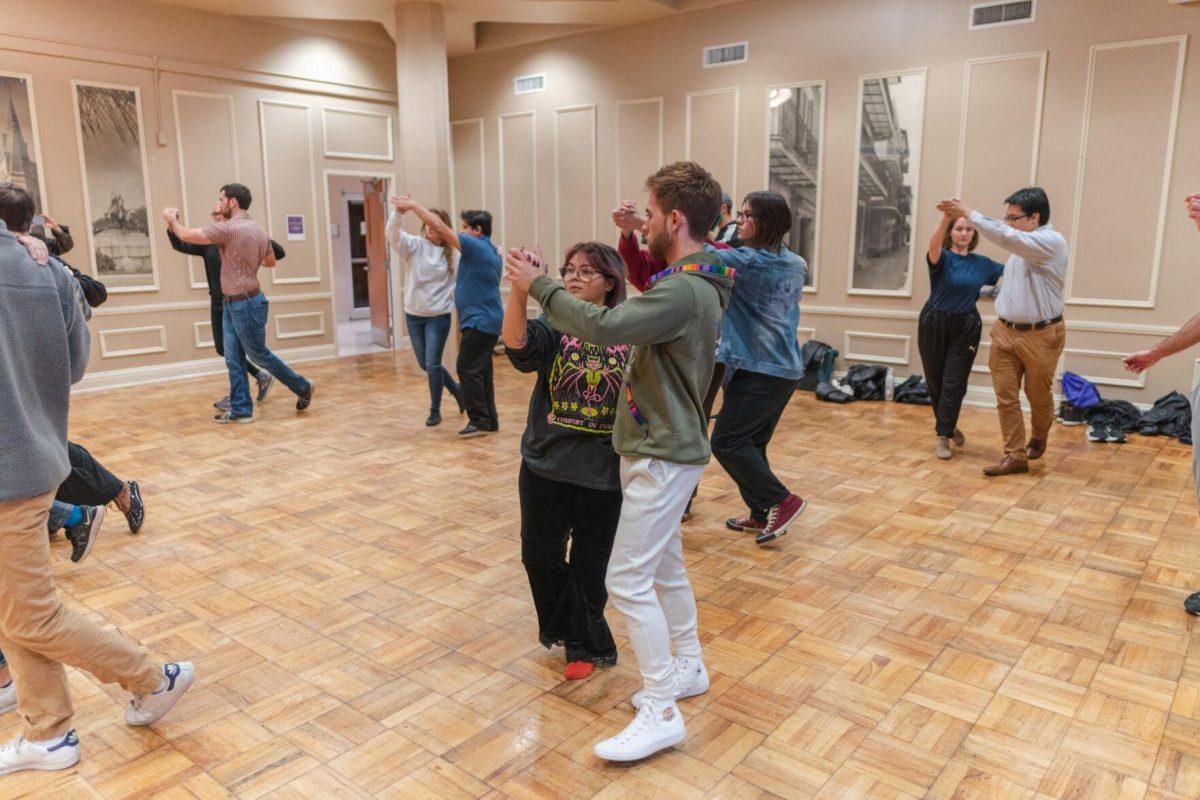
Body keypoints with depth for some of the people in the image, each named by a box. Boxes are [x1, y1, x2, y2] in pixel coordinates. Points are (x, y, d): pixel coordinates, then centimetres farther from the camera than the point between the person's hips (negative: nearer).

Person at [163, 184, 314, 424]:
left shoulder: (228, 228, -18)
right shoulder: (258, 229, 9)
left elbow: (186, 236, -10)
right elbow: (271, 261, 22)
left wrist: (172, 220, 9)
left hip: (246, 304, -9)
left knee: (259, 355, 5)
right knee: (234, 359, 8)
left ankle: (302, 387, 20)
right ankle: (240, 409, 12)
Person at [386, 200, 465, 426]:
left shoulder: (451, 253, -3)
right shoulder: (415, 245, -3)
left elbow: (456, 285, 2)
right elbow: (394, 234, -21)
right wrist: (399, 212, -39)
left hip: (439, 316, -2)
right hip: (413, 315, 3)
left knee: (433, 365, -3)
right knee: (425, 364, 13)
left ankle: (435, 411, 15)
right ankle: (456, 389, 37)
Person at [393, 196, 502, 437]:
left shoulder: (476, 246, -13)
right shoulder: (490, 251, 17)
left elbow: (439, 227, -17)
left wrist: (412, 205, -9)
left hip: (479, 321, -10)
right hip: (488, 320, 10)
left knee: (468, 369, -6)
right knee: (480, 371, 12)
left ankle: (480, 421, -2)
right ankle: (489, 421, 16)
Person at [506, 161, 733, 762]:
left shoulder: (685, 291, -24)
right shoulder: (687, 281, 11)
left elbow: (604, 325, -32)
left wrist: (537, 285, -21)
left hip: (663, 457, -11)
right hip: (659, 448, 11)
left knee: (628, 580, -5)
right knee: (664, 567, 20)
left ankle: (661, 712, 7)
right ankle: (688, 668, 37)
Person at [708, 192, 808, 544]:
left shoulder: (752, 261, -15)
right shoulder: (792, 263, 10)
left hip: (760, 369, -9)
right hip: (785, 367, 9)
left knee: (726, 441, -5)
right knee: (752, 442, 15)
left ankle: (782, 501, 1)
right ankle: (762, 515, 21)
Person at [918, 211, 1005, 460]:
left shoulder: (982, 263, 6)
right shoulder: (942, 258, -7)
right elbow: (933, 245, -30)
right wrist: (945, 217, -48)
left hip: (966, 327, 2)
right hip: (934, 325, -1)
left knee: (954, 383, -4)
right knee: (935, 381, 8)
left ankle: (943, 437, 3)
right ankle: (948, 426, 30)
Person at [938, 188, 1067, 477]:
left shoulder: (1052, 241, -16)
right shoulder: (1021, 246, 10)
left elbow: (1007, 237, -30)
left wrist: (969, 213, -27)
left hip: (1040, 335, -6)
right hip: (1006, 332, 7)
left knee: (1038, 395, 12)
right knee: (1006, 397, 1)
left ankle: (1038, 438, 39)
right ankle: (1016, 456, 7)